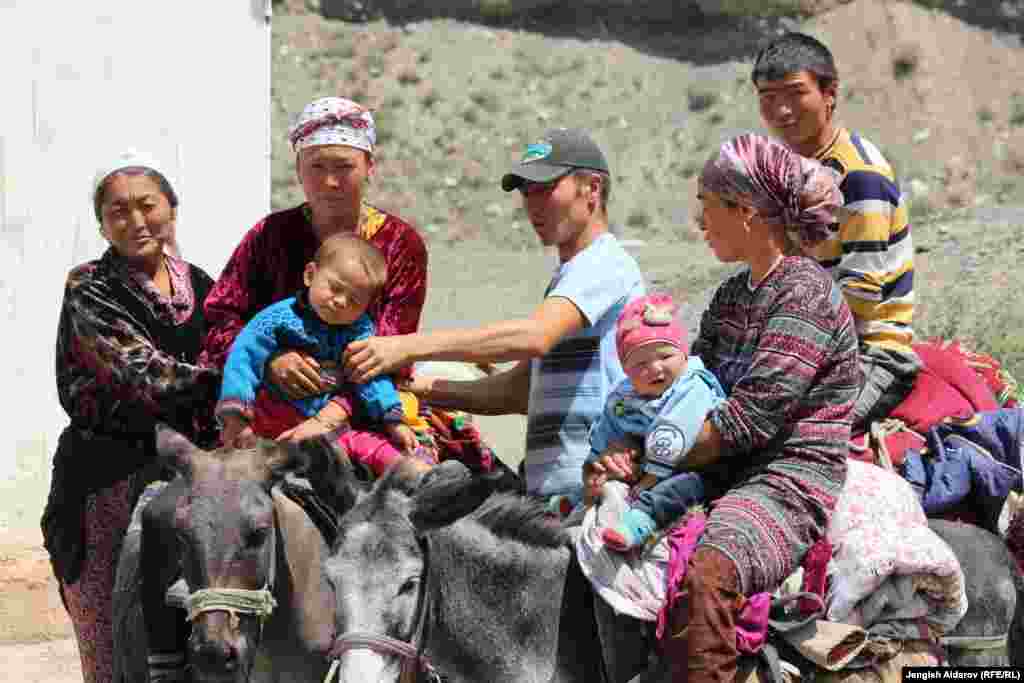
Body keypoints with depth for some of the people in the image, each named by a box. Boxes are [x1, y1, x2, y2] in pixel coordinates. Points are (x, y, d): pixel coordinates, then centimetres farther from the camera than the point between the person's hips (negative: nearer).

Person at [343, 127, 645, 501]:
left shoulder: (606, 263, -6)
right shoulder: (565, 276, 28)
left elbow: (534, 337, -23)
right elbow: (519, 390, 26)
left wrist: (410, 346, -24)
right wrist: (423, 387, 12)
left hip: (587, 488, -9)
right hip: (546, 488, 9)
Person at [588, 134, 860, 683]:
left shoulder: (806, 294, -11)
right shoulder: (732, 295, 18)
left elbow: (747, 417, -18)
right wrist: (624, 450, -6)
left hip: (788, 487, -9)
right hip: (720, 482, 9)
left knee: (703, 575, -37)